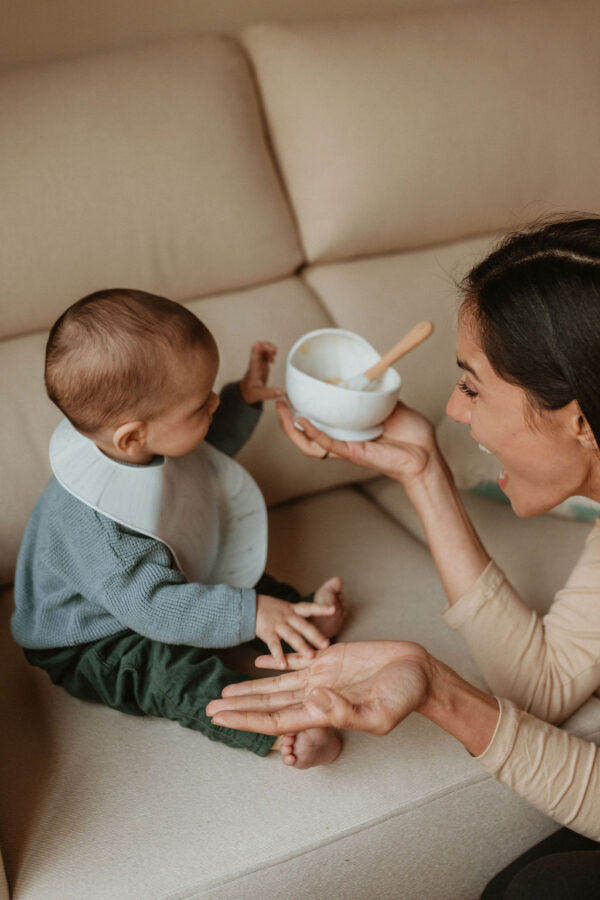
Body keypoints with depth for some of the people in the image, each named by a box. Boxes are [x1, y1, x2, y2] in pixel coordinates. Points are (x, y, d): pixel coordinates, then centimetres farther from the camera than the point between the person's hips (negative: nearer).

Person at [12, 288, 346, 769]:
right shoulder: (89, 522, -41)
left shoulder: (146, 443, -13)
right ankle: (279, 730, -37)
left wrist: (244, 398, -3)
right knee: (172, 667, -32)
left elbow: (210, 450, 10)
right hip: (91, 647, -9)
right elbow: (153, 607, -40)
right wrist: (248, 614, -49)